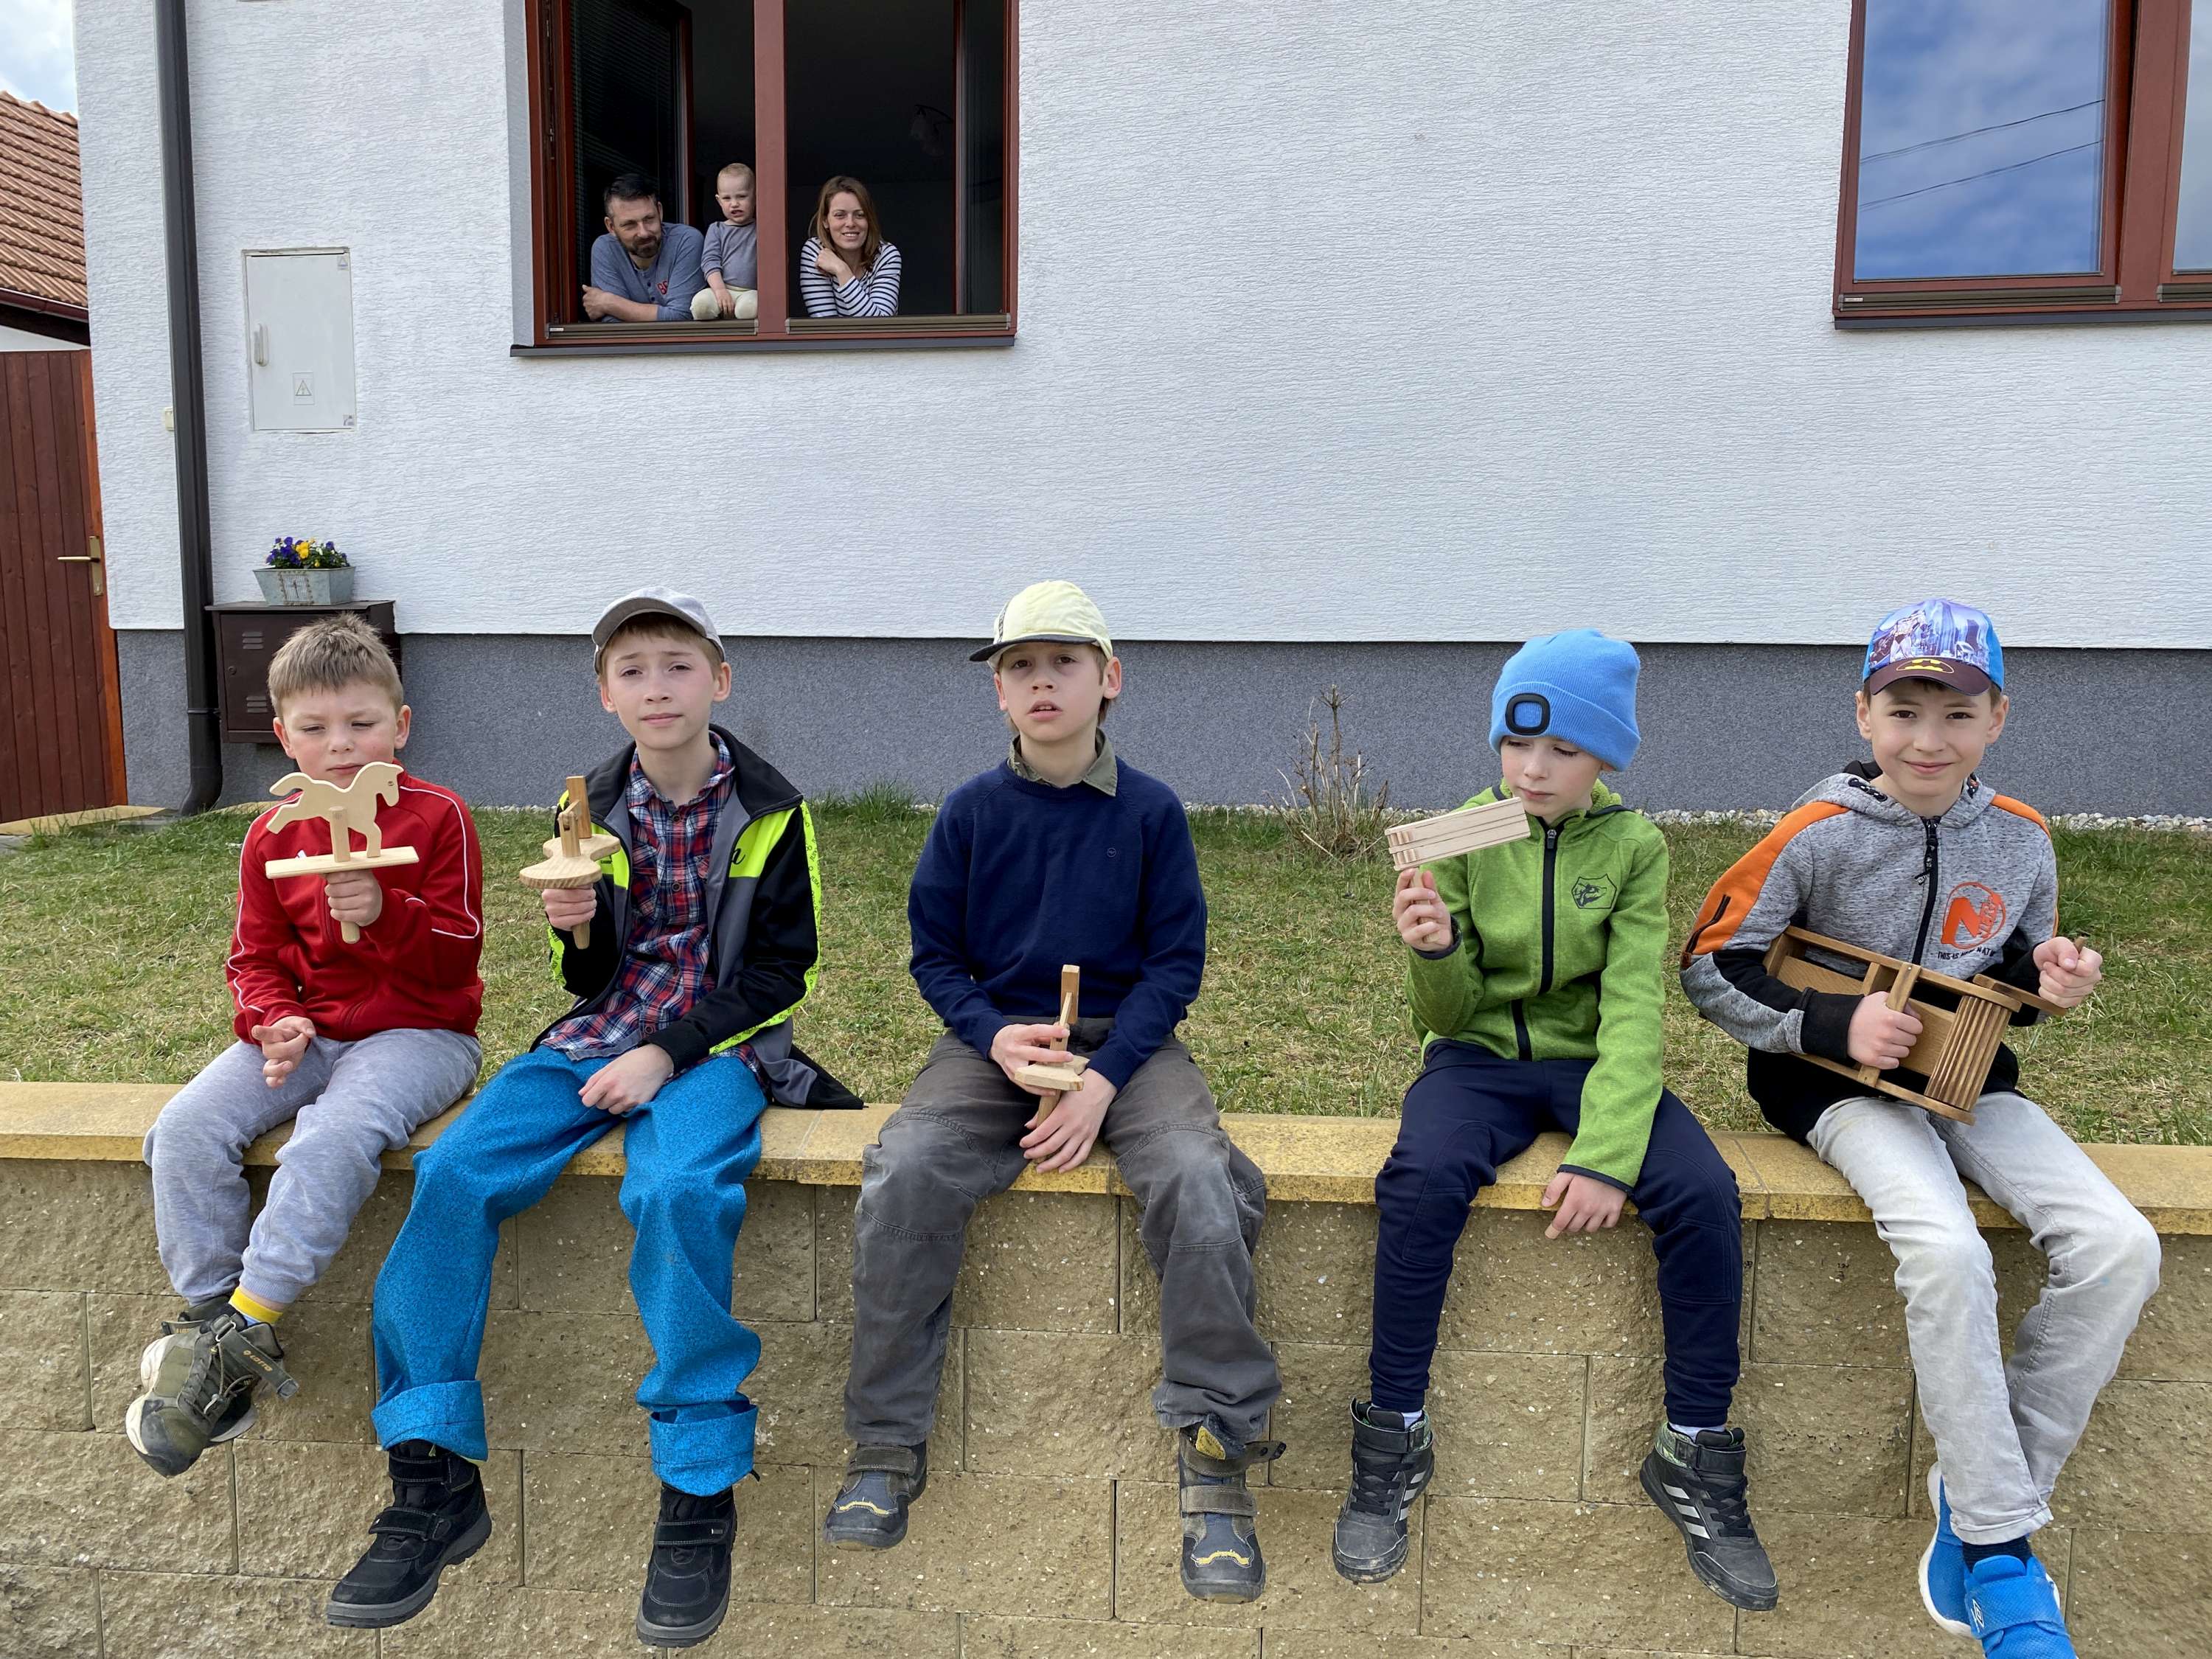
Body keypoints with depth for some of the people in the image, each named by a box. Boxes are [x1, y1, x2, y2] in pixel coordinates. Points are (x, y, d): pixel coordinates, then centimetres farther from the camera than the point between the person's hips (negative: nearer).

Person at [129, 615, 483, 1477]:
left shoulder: (437, 817, -5)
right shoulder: (274, 834, 9)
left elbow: (457, 954, -8)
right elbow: (255, 956, 12)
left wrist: (385, 912, -27)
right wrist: (272, 1020, -10)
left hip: (416, 1033, -5)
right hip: (305, 1035, 5)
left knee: (332, 1138, -34)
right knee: (184, 1130, -19)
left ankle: (242, 1331, -24)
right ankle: (211, 1321, -9)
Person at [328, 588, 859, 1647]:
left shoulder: (768, 810, -2)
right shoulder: (594, 811, 9)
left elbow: (780, 971, -4)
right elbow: (590, 978, 14)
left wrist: (668, 1053, -15)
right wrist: (576, 930, -10)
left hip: (715, 1044, -4)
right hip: (600, 1037, 5)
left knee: (676, 1190, -34)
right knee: (452, 1173, -19)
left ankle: (698, 1492, -19)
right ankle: (435, 1478, -7)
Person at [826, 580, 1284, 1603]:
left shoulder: (1150, 811, 0)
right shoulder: (971, 812, 4)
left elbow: (1176, 961, -1)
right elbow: (933, 954, 7)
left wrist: (1104, 1078, -15)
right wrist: (997, 1036, -13)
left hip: (1126, 1042, -1)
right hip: (993, 1039, 1)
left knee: (1200, 1177, -29)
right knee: (903, 1174, -26)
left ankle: (1215, 1459, -14)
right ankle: (886, 1449, -8)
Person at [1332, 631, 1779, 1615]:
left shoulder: (1634, 848, -4)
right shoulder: (1464, 836, -4)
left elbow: (1633, 1010, -12)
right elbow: (1448, 1015, -3)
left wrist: (1605, 1153, -26)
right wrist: (1433, 955, -26)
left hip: (1592, 1060, 1)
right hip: (1480, 1057, -1)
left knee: (1702, 1191, -25)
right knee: (1421, 1180, -32)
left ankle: (1696, 1453, -5)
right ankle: (1395, 1436, -13)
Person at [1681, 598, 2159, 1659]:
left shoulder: (2019, 840, 2)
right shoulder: (1818, 837, -13)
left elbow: (2017, 976, 17)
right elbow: (1709, 971, -10)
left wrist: (2047, 977, -7)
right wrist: (1833, 1024, -20)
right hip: (1842, 1087, -5)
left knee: (2120, 1248, -17)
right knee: (1947, 1254, -31)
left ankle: (1984, 1492, -3)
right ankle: (2002, 1545, -12)